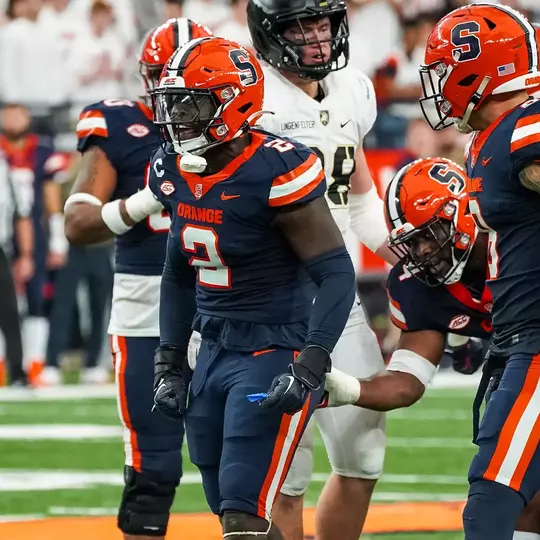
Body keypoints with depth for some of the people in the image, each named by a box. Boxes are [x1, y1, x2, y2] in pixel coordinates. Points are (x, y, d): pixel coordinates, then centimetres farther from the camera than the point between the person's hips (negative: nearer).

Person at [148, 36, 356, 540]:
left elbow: (336, 274, -18)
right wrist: (170, 362, 16)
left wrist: (309, 367, -26)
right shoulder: (173, 171, 4)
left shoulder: (276, 172, -20)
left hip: (274, 354, -8)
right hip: (214, 353, 8)